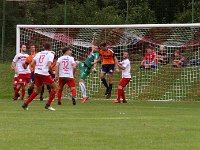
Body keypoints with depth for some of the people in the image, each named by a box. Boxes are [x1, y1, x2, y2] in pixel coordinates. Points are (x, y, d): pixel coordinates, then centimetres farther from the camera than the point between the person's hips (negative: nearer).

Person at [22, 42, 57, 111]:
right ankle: (48, 105, 4)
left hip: (37, 73, 6)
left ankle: (25, 104, 16)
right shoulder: (50, 54, 0)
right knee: (54, 87, 11)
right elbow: (49, 65, -14)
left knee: (38, 90, 22)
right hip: (44, 74, -6)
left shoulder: (38, 54, 15)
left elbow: (32, 64, 6)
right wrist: (52, 72, 1)